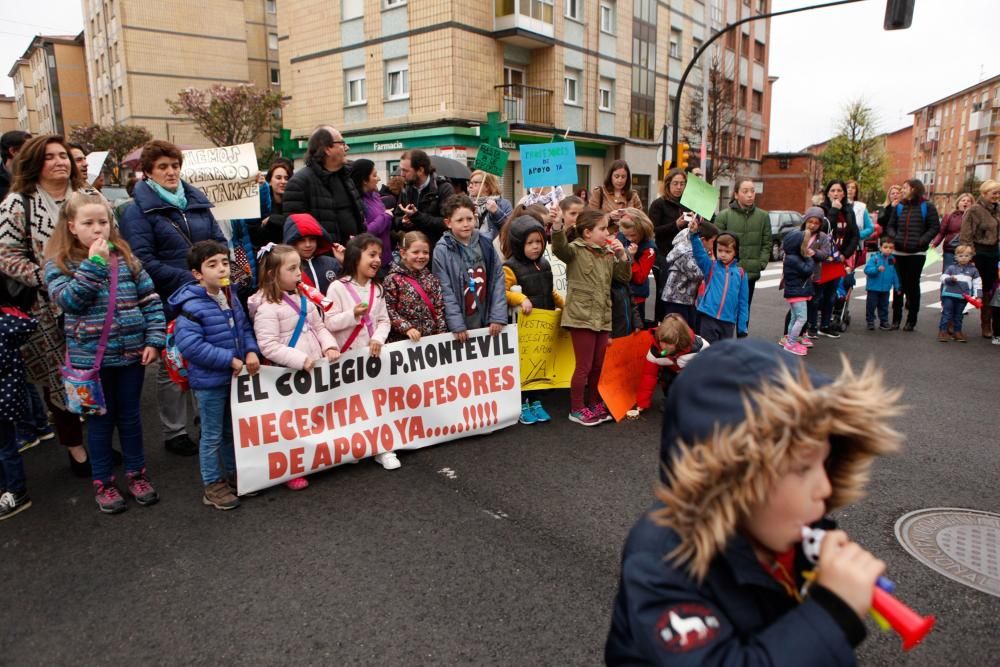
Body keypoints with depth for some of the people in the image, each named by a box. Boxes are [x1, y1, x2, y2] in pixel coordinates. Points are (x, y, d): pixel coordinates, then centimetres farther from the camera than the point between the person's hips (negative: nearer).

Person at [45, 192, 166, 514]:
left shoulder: (125, 257, 2)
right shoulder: (59, 263, -4)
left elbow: (150, 299, 1)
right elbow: (68, 300, -20)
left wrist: (154, 340, -6)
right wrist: (93, 264, -22)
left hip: (131, 352, 2)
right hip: (91, 356, -2)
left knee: (130, 416, 15)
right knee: (100, 419, 11)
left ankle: (136, 473, 30)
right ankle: (103, 482, 25)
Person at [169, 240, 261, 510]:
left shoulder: (231, 298, 3)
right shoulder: (191, 307, -21)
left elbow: (245, 328, 11)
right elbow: (190, 345, -27)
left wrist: (252, 352, -8)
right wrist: (230, 360, -24)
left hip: (234, 376, 7)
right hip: (209, 381, -7)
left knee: (232, 431, 21)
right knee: (213, 435, 6)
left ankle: (233, 474, 38)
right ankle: (213, 486, 22)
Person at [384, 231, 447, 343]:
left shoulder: (432, 279, 8)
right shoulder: (393, 279, -7)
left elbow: (439, 308, 7)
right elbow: (388, 310, -10)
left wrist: (442, 332, -2)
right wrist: (406, 328, -18)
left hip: (432, 337, 5)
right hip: (404, 340, -4)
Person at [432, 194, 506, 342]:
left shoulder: (486, 245, 4)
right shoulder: (442, 251, -7)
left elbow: (498, 280, 2)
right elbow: (445, 291, -11)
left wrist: (498, 316, -6)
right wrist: (457, 325, -16)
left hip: (486, 322, 3)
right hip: (460, 326, -3)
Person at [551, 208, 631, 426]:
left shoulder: (608, 254, 13)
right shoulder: (576, 250, -8)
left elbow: (624, 276, 12)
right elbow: (559, 247, -29)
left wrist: (622, 255, -2)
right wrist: (557, 226, -46)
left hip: (602, 317, 7)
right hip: (581, 317, -7)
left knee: (598, 365, 16)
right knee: (584, 366, -1)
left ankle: (595, 404, 32)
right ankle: (577, 409, 12)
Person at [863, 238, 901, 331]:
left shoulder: (892, 259, 2)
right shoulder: (874, 258, -12)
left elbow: (894, 274, 9)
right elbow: (867, 269, -19)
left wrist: (897, 286, 12)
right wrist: (877, 269, -34)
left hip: (886, 288, 4)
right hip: (873, 288, -4)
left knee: (884, 306, 15)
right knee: (871, 305, 3)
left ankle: (884, 321, 26)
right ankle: (870, 321, 14)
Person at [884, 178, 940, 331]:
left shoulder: (927, 207, -1)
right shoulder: (898, 207, 10)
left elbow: (935, 227, -4)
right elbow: (890, 225, 12)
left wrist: (922, 240, -15)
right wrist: (894, 237, -7)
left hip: (917, 253, -3)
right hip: (899, 252, 3)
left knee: (913, 285, 4)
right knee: (898, 285, 5)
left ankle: (911, 319, 11)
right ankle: (896, 318, 11)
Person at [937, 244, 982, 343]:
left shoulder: (973, 270, 7)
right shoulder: (951, 268, 2)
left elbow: (977, 284, 7)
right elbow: (943, 278, -2)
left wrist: (978, 296, 0)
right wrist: (950, 279, -23)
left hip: (963, 297, 2)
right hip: (949, 295, -2)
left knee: (958, 315, 12)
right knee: (946, 313, -3)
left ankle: (957, 332, 20)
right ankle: (942, 331, -1)